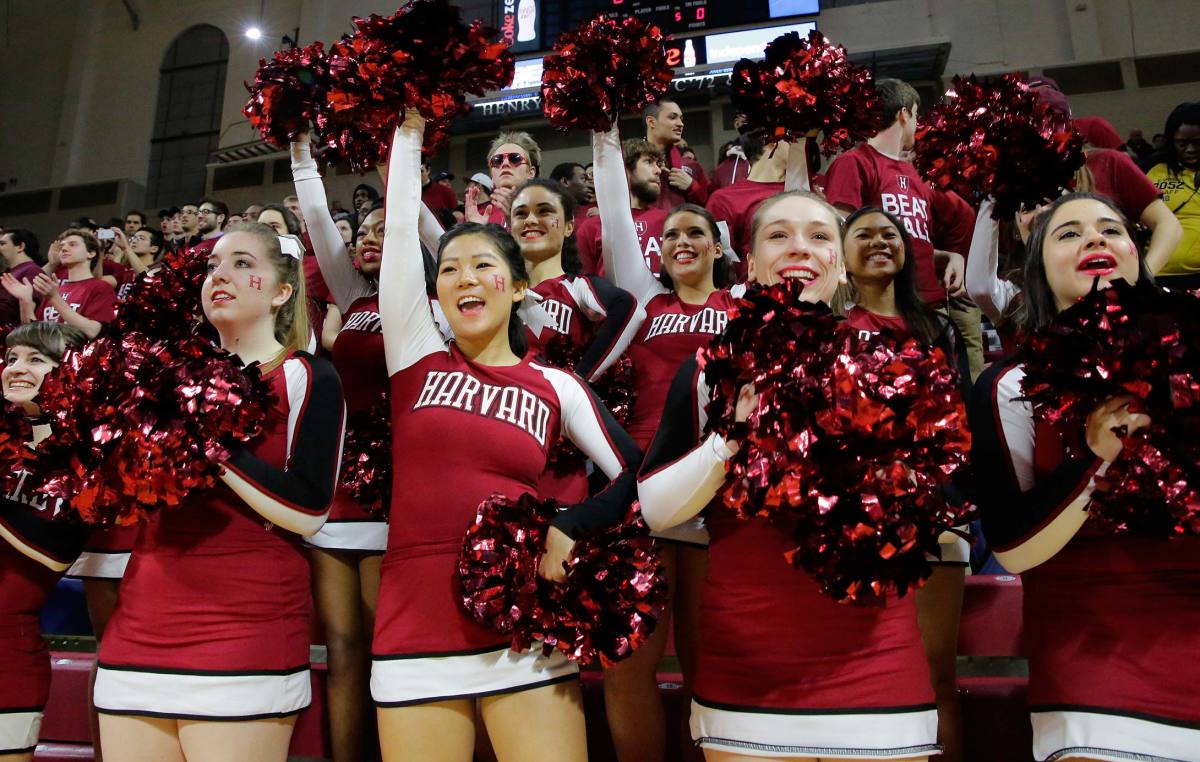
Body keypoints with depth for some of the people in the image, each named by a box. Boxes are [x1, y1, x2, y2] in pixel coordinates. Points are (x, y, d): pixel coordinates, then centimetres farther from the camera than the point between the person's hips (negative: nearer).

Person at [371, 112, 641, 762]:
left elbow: (636, 474, 7)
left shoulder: (555, 387, 5)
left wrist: (569, 529, -6)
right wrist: (410, 130, 8)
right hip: (414, 629, 1)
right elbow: (399, 226, 2)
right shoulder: (417, 361, 5)